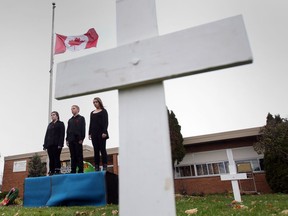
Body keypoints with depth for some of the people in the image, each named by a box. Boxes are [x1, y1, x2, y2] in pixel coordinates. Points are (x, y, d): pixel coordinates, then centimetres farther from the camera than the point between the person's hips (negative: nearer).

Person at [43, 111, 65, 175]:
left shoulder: (60, 124, 7)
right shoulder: (50, 124, 22)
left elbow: (62, 134, -3)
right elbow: (46, 134, 17)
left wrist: (60, 144, -14)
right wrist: (45, 144, 8)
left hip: (56, 144, -5)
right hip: (49, 144, 5)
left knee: (56, 157, -8)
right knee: (51, 158, 1)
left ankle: (57, 171, -7)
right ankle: (51, 171, 2)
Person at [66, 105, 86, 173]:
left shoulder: (81, 118, 7)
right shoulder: (70, 120, 21)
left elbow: (83, 129, -2)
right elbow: (68, 130, 17)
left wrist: (81, 139, -12)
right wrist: (67, 139, 6)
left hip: (78, 139, -5)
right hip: (71, 140, 5)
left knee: (79, 155, -5)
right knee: (73, 156, 4)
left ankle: (80, 170, -4)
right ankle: (73, 171, 6)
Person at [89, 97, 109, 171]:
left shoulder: (103, 111, 3)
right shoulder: (92, 113, 18)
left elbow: (105, 122, -6)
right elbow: (91, 123, 16)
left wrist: (104, 132, -16)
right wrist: (90, 133, 7)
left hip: (101, 132, -5)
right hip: (94, 133, 5)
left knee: (102, 149, -5)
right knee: (96, 150, 3)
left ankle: (104, 166, -3)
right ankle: (96, 167, 5)